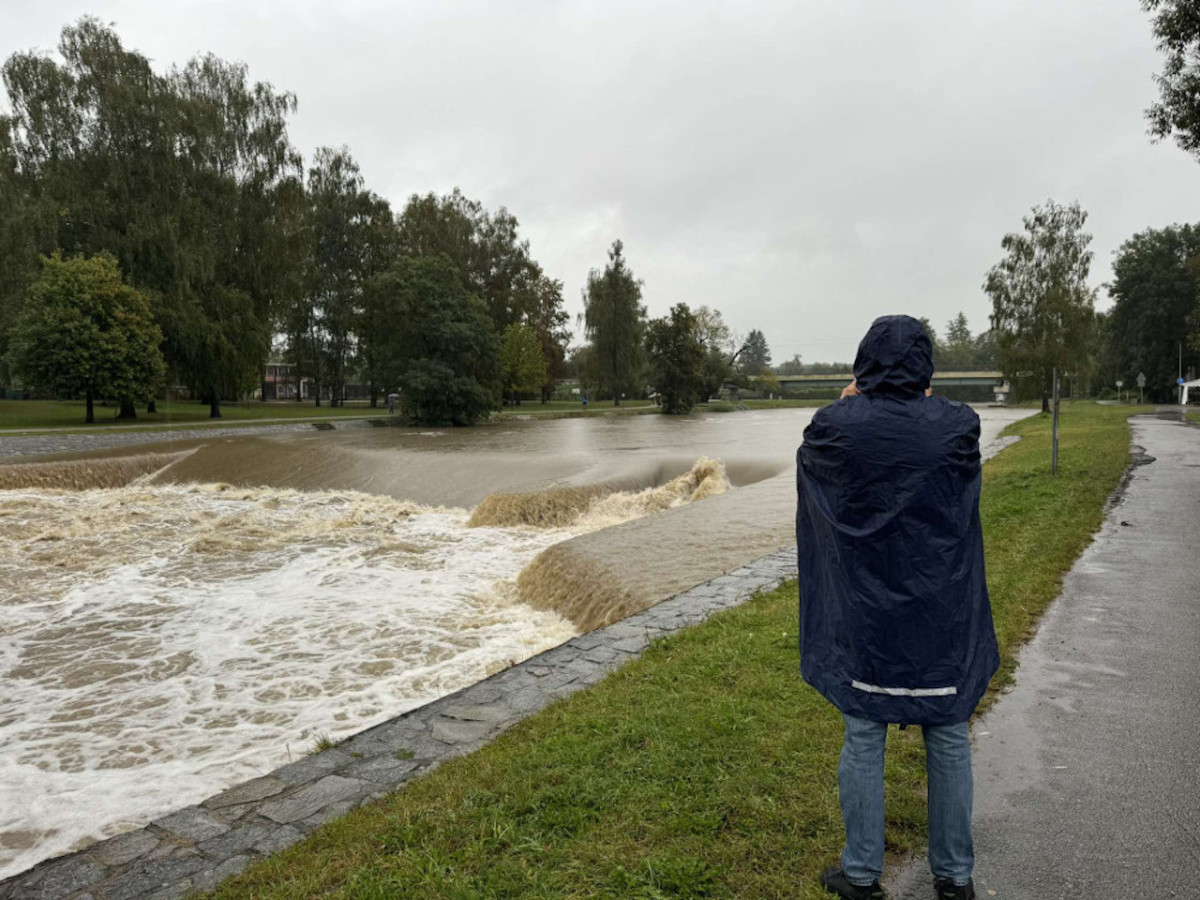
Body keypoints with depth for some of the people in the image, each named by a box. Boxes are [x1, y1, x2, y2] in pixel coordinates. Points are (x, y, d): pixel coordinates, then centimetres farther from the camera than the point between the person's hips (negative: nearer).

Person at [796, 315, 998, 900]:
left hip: (865, 611, -1)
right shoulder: (957, 426, -9)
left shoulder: (839, 425, -13)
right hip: (942, 612, 2)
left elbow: (806, 458, 10)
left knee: (863, 738, 11)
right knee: (948, 741, 16)